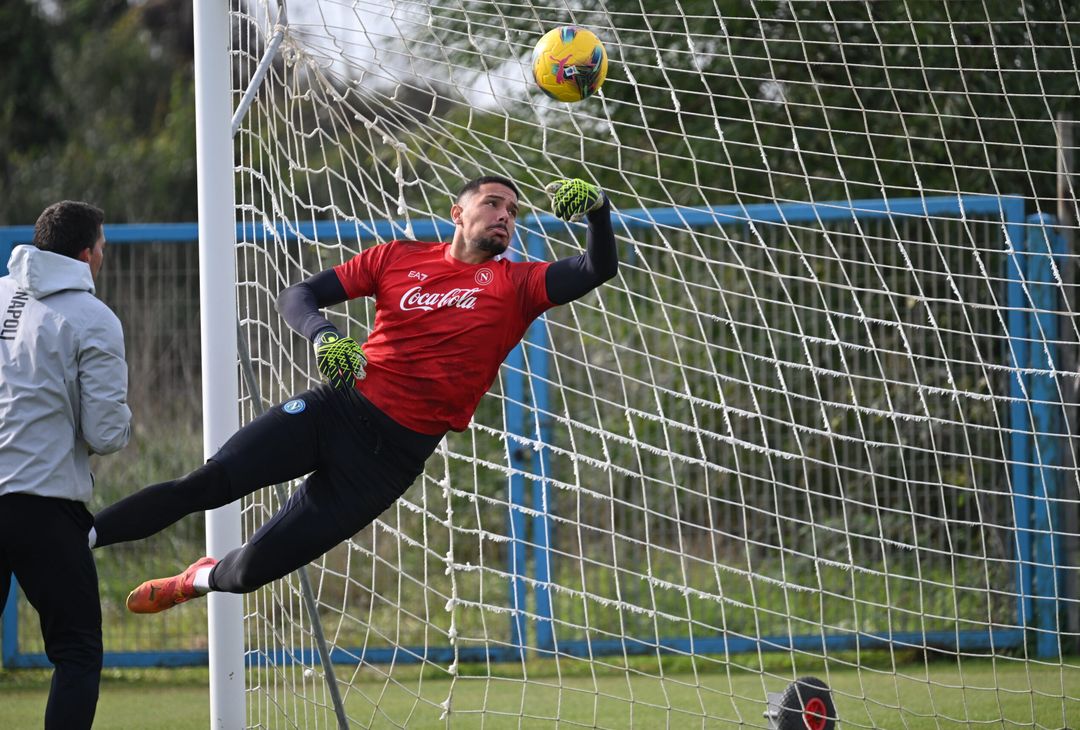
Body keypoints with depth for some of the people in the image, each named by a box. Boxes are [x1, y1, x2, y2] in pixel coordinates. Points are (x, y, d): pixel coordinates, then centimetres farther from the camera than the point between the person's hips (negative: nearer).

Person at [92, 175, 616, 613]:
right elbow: (298, 295, 9)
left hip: (395, 452, -1)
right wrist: (323, 336, -13)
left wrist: (597, 209, -27)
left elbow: (597, 270, -8)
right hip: (339, 409, 1)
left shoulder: (515, 285, 4)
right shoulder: (397, 258, 9)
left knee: (255, 567, -4)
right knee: (209, 483, -17)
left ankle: (203, 579, 30)